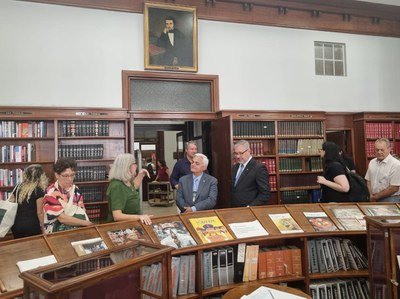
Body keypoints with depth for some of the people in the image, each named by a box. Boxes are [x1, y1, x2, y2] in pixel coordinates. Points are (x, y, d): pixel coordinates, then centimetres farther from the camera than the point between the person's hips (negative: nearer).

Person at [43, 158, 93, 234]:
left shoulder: (75, 189, 6)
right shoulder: (51, 193, -11)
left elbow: (82, 212, 3)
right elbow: (62, 218, -17)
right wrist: (88, 223, -19)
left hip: (77, 229, 5)